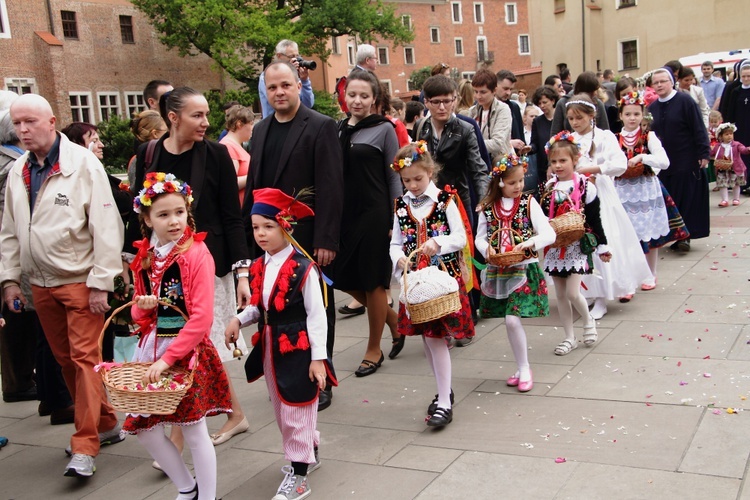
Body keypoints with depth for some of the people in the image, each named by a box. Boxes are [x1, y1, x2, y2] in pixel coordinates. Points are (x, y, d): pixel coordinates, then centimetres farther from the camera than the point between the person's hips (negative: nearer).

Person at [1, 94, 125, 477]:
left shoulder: (83, 163, -9)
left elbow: (105, 226, -13)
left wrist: (101, 282, -15)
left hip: (80, 280, -6)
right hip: (41, 284, 6)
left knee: (85, 358, -6)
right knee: (65, 360, 12)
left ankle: (85, 448, -1)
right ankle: (105, 424, 27)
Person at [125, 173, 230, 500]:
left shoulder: (197, 253, -11)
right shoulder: (144, 258, 7)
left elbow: (202, 317, -17)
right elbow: (138, 314, 16)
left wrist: (168, 358, -19)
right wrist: (143, 307, -8)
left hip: (189, 352, -6)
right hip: (152, 351, 6)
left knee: (194, 431, 3)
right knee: (145, 429, 9)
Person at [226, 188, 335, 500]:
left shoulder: (303, 269, -19)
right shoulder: (259, 267, 3)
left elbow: (316, 315, -16)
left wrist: (318, 358, -17)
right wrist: (239, 320, -4)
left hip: (298, 350, -8)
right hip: (270, 348, 8)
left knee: (296, 413, 1)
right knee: (282, 411, 20)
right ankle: (308, 454, 42)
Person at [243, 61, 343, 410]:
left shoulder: (321, 127, -8)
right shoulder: (261, 130, 13)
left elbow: (330, 187, -14)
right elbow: (254, 184, 15)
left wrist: (326, 240, -19)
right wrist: (247, 232, 9)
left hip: (308, 237, -6)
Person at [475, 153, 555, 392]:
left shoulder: (529, 203, -2)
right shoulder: (488, 207, 5)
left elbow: (549, 235, -5)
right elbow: (479, 238, 11)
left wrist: (529, 243, -22)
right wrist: (487, 248, -10)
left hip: (524, 270, -3)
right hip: (498, 272, 3)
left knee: (512, 320, -13)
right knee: (511, 322, 8)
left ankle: (524, 370, 5)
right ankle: (522, 368, 25)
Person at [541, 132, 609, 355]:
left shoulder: (585, 186, -7)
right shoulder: (549, 187, 3)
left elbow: (594, 220, -4)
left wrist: (602, 246, -1)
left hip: (577, 245, -4)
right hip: (554, 247, 4)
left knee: (573, 293, -9)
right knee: (560, 295, 9)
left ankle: (588, 321, 21)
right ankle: (570, 337, 22)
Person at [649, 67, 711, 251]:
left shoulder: (685, 101, -7)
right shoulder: (652, 107, 9)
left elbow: (698, 129, -8)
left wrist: (703, 154, -12)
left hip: (686, 161, -5)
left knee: (687, 199, -1)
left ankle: (684, 235, 5)